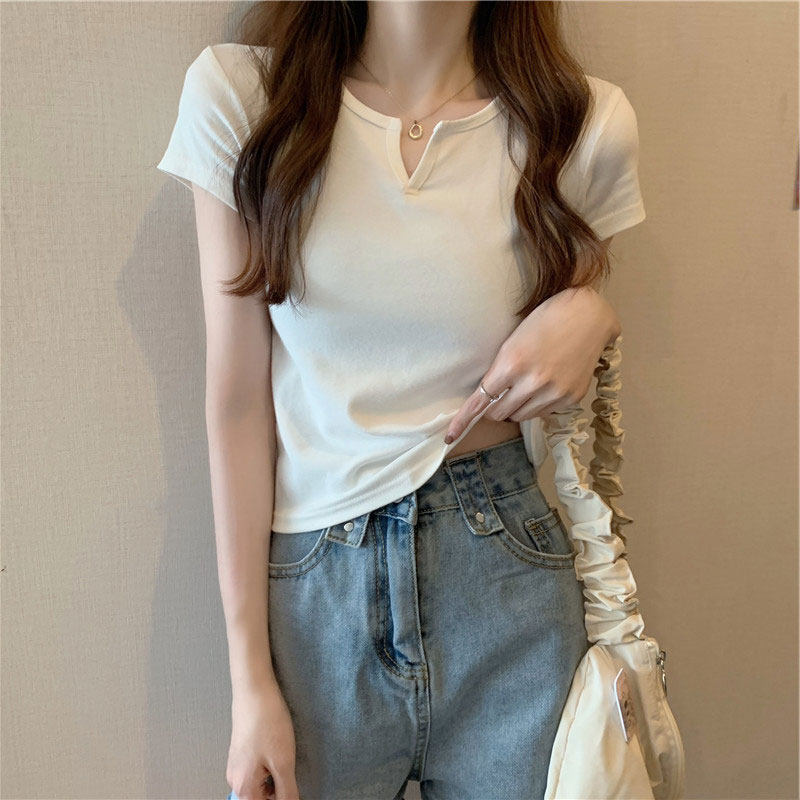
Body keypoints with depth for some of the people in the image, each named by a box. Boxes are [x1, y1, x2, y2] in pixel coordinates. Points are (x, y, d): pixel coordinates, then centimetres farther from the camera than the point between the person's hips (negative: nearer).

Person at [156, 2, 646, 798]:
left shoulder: (588, 123, -4)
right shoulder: (238, 93, -6)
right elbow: (237, 398, -7)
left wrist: (590, 314, -12)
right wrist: (250, 677, -5)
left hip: (507, 580, 2)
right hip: (312, 587, 0)